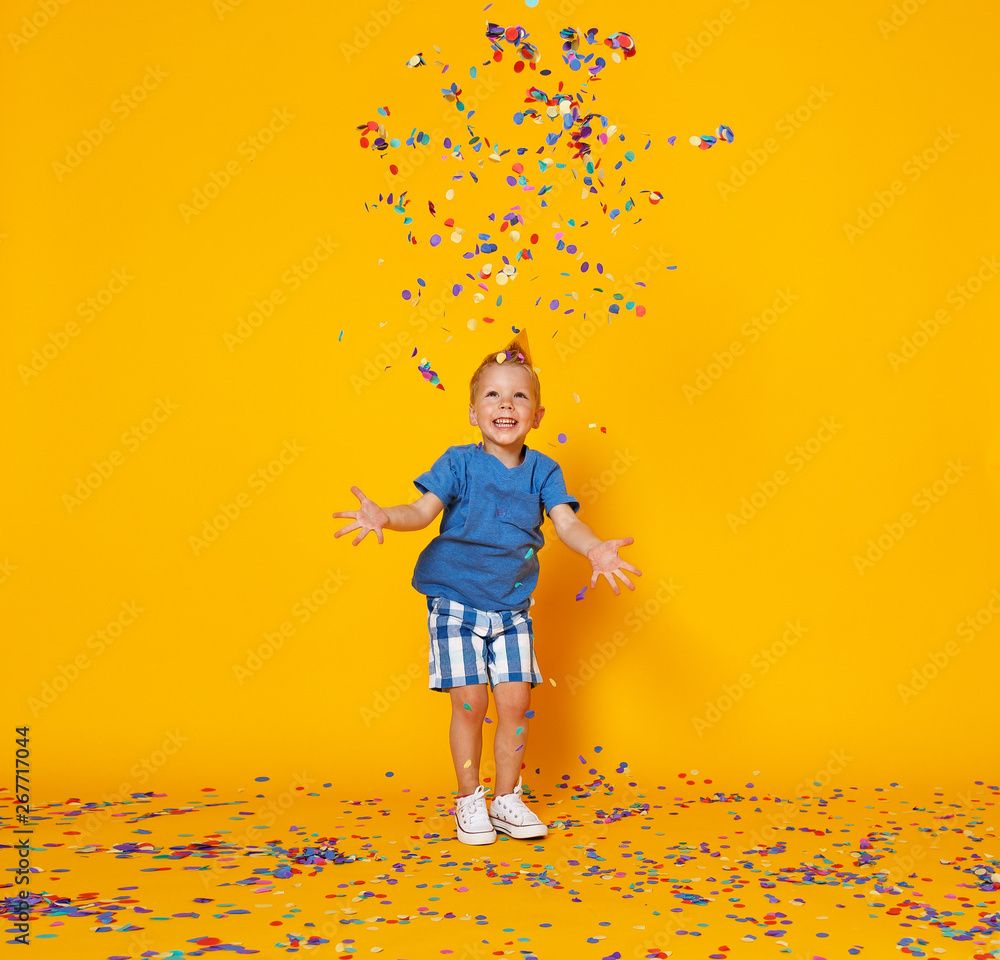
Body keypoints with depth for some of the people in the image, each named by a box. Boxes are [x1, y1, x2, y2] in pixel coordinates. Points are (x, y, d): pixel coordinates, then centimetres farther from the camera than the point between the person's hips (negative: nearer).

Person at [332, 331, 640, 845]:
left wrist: (596, 549, -31)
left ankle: (507, 799, 19)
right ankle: (469, 800, 16)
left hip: (512, 607, 3)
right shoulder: (459, 463, -7)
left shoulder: (542, 471, 0)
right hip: (456, 603, -2)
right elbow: (423, 510, -16)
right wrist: (384, 517, -37)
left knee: (515, 702, 1)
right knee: (470, 702, -3)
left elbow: (566, 521, -10)